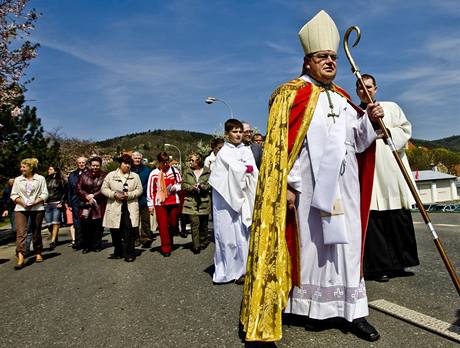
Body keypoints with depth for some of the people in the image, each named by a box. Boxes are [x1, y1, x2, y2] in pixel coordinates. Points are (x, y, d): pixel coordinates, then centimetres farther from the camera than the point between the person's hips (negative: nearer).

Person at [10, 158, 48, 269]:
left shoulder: (40, 179, 2)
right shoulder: (18, 180, 8)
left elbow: (44, 194, -1)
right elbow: (13, 195, 8)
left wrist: (35, 202, -14)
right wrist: (23, 203, -9)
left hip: (37, 209, -1)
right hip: (21, 209, 1)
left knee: (36, 232, 8)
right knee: (20, 233, -10)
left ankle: (38, 253, 23)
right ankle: (20, 258, -15)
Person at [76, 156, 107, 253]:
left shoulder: (104, 176, 3)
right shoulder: (84, 175, 10)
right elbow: (78, 189, 5)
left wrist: (93, 195, -12)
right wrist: (86, 196, -10)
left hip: (99, 206, -1)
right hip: (85, 204, 1)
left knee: (98, 226, 1)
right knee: (85, 225, -4)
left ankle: (96, 245, 14)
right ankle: (86, 246, 11)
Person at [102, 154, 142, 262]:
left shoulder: (135, 176, 10)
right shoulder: (110, 175, 9)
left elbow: (139, 189, 5)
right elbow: (104, 189, 7)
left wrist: (129, 195, -11)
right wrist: (114, 194, -10)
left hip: (130, 207, -1)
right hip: (114, 207, 1)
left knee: (129, 230, -8)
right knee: (115, 231, 7)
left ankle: (129, 253, 0)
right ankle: (118, 252, 23)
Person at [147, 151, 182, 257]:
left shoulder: (175, 171, 2)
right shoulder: (154, 174, -2)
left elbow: (180, 184, 14)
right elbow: (150, 190, 1)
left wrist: (176, 187, -8)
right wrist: (150, 205, 0)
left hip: (173, 202, 2)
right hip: (160, 203, -2)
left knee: (173, 224, 10)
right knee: (163, 225, -1)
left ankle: (169, 241, 35)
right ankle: (166, 248, 10)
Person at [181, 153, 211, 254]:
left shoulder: (207, 172, 2)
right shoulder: (187, 172, 7)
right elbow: (183, 185, 6)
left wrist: (202, 186, -16)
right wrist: (192, 187, -12)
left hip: (204, 201, 0)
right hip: (191, 201, 0)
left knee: (203, 224, 12)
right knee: (194, 223, -7)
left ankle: (203, 242, 31)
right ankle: (196, 246, -2)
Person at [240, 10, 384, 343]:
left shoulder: (342, 98, 18)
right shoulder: (292, 94, -1)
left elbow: (358, 141, 17)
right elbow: (281, 143, -9)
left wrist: (370, 119, -2)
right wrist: (288, 185, -15)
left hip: (344, 184, 6)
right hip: (310, 184, -5)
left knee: (347, 243, 7)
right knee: (312, 243, 2)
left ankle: (351, 311, 18)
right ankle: (314, 306, 17)